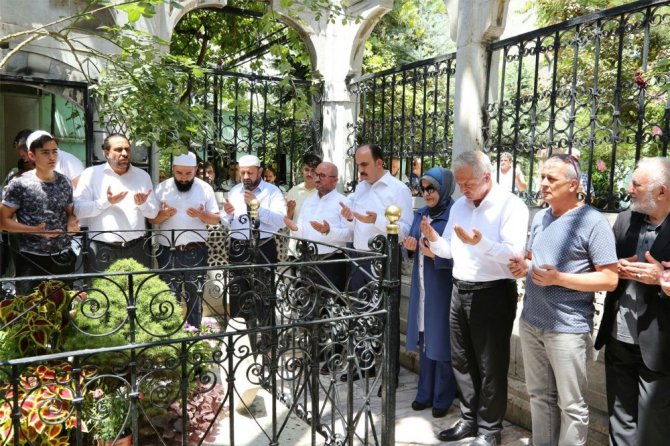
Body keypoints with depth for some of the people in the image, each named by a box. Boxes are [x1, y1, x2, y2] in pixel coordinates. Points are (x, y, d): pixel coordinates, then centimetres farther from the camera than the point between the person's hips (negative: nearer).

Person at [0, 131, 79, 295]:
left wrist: (72, 223, -6)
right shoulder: (19, 184, -8)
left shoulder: (64, 182, 5)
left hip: (63, 257, 4)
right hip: (31, 259, -3)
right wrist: (34, 230, -18)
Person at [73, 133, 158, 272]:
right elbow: (78, 209, -6)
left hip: (136, 249, 3)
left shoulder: (143, 175, 10)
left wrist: (143, 204, -13)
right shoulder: (91, 174, 0)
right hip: (103, 251, -3)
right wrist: (106, 202, -18)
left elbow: (153, 212, 8)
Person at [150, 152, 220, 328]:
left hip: (196, 251, 0)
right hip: (168, 251, 1)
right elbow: (151, 219, 2)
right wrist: (163, 215, -19)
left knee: (194, 294, 9)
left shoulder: (205, 188, 0)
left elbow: (216, 219, 1)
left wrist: (202, 215, -20)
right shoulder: (162, 188, 1)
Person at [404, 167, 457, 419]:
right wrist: (410, 245, -4)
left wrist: (435, 253, -26)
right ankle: (425, 393, 26)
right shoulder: (421, 214, 12)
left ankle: (443, 399, 16)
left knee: (442, 341, 1)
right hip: (421, 285, 7)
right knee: (424, 339, 13)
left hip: (443, 287, -6)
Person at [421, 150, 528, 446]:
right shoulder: (459, 206, 11)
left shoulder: (511, 205, -10)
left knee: (490, 366, 5)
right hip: (460, 291, 7)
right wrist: (433, 239, -7)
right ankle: (470, 419, 32)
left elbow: (515, 252, -21)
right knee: (462, 361, 16)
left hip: (493, 293, -7)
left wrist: (479, 242, -33)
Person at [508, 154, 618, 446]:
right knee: (539, 396, 19)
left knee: (571, 404, 8)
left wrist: (559, 278, -23)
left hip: (568, 327, -7)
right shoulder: (540, 217, 9)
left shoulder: (593, 222, -13)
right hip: (530, 321, 7)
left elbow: (610, 279, -15)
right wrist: (523, 267, -2)